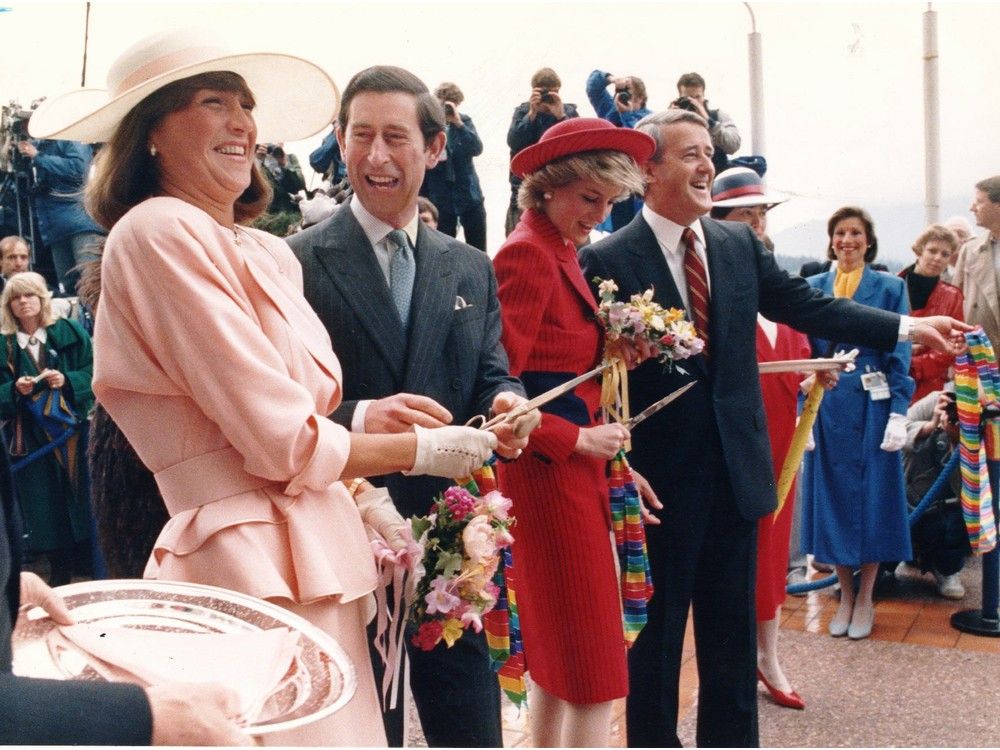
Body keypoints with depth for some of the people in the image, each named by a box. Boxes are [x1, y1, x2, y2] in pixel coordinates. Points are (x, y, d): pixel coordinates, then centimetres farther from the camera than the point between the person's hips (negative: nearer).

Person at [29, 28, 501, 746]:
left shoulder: (270, 254, 11)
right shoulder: (159, 232, -13)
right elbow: (280, 439, -16)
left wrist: (363, 496, 0)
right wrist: (424, 451, -3)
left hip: (317, 557, 8)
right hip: (249, 567, -8)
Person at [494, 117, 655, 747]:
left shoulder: (561, 250, 14)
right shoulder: (529, 253, -15)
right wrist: (579, 440, -17)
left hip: (575, 464, 10)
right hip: (549, 470, -10)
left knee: (556, 647, 18)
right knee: (594, 664, -3)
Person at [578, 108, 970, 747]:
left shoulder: (740, 244, 7)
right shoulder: (608, 259, -11)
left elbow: (808, 305, 7)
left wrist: (908, 326, 2)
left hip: (734, 471, 5)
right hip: (659, 478, -5)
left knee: (732, 630, 17)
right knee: (656, 631, 10)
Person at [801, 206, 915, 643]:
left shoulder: (889, 288, 2)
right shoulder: (814, 287, 7)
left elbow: (900, 355, -1)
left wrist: (898, 414, -9)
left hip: (872, 406, -2)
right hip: (827, 407, 2)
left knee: (872, 496, 4)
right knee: (831, 494, 6)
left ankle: (865, 598, 18)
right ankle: (845, 595, 21)